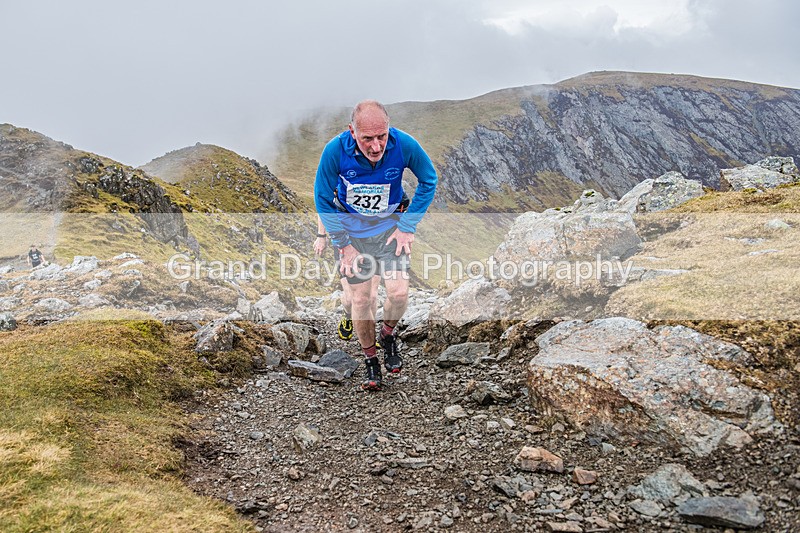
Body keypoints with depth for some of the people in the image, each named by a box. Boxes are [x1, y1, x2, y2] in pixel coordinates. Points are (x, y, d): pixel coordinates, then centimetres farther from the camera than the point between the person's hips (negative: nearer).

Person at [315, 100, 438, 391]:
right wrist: (343, 245, -10)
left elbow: (429, 181, -5)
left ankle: (388, 334, 20)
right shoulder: (335, 151, -26)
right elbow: (323, 200, -10)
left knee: (399, 293, -14)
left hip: (389, 226, 1)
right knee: (361, 299, -1)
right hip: (350, 229, 0)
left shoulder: (404, 145, -25)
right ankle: (370, 361, 21)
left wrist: (407, 227, -7)